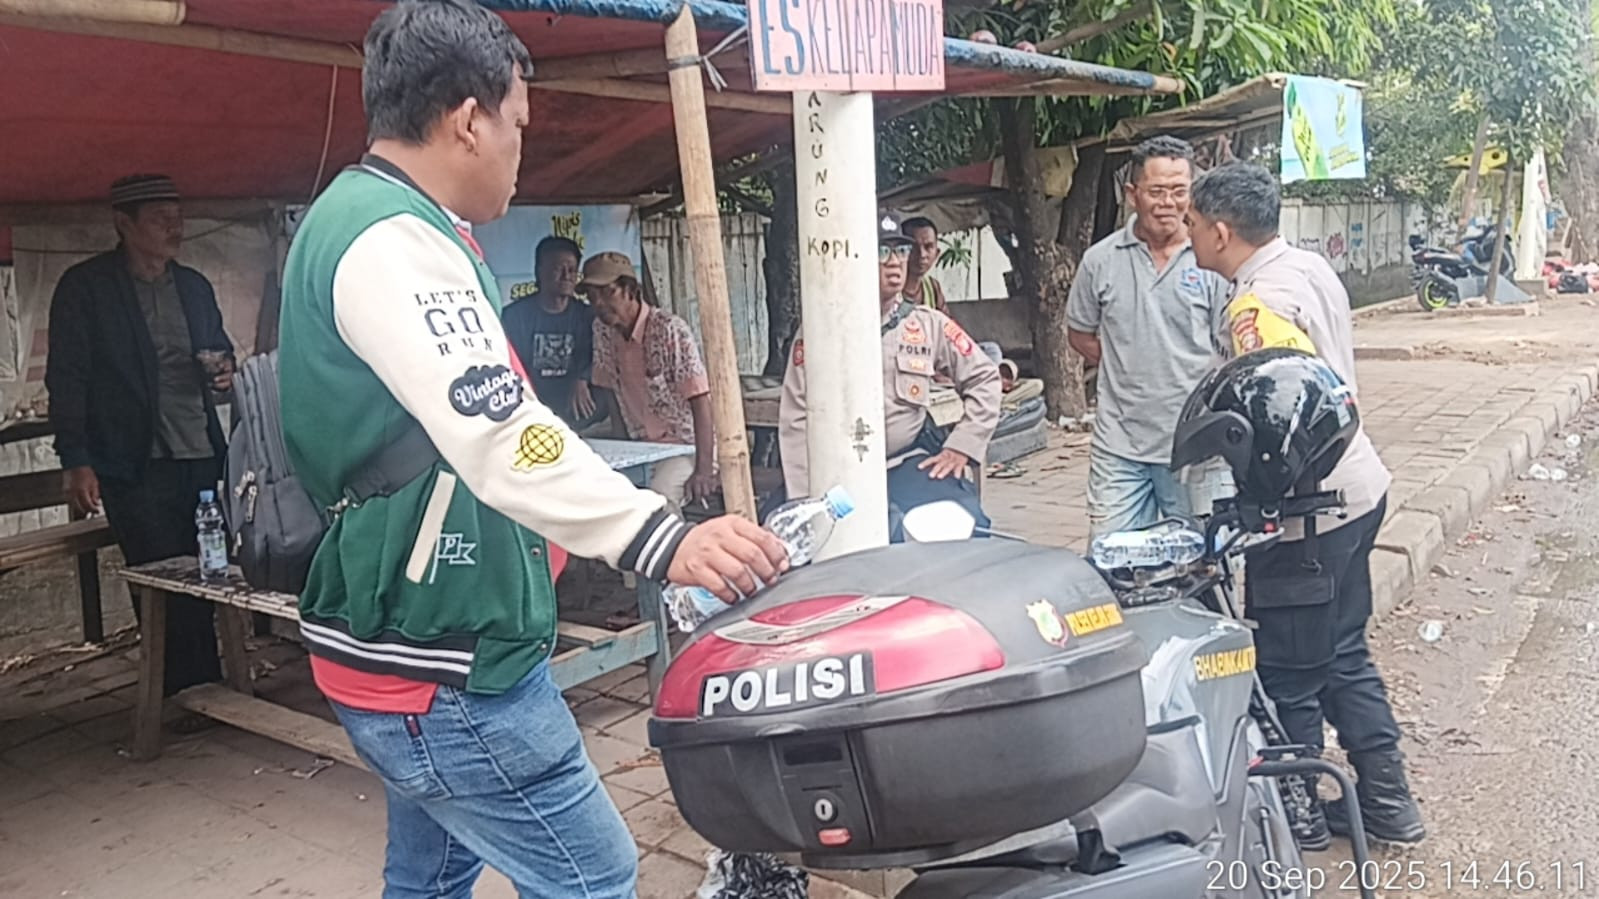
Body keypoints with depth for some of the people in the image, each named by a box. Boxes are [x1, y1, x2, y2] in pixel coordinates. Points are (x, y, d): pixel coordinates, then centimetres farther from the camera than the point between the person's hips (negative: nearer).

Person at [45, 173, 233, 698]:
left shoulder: (194, 286, 16)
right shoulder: (84, 287, 1)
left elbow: (219, 349, 27)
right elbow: (67, 379, -2)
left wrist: (225, 373, 2)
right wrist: (76, 462, -10)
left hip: (202, 458, 4)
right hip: (137, 467, -4)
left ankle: (204, 695, 13)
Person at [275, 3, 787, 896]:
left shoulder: (358, 217, 15)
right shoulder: (392, 240, -20)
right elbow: (495, 432, -34)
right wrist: (661, 537, -44)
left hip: (418, 636, 11)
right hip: (446, 665, -11)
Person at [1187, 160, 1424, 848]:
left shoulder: (1257, 302, -21)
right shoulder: (1309, 265, 8)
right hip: (1358, 487, 10)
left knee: (1287, 673, 7)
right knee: (1343, 654, 21)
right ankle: (1386, 802, 31)